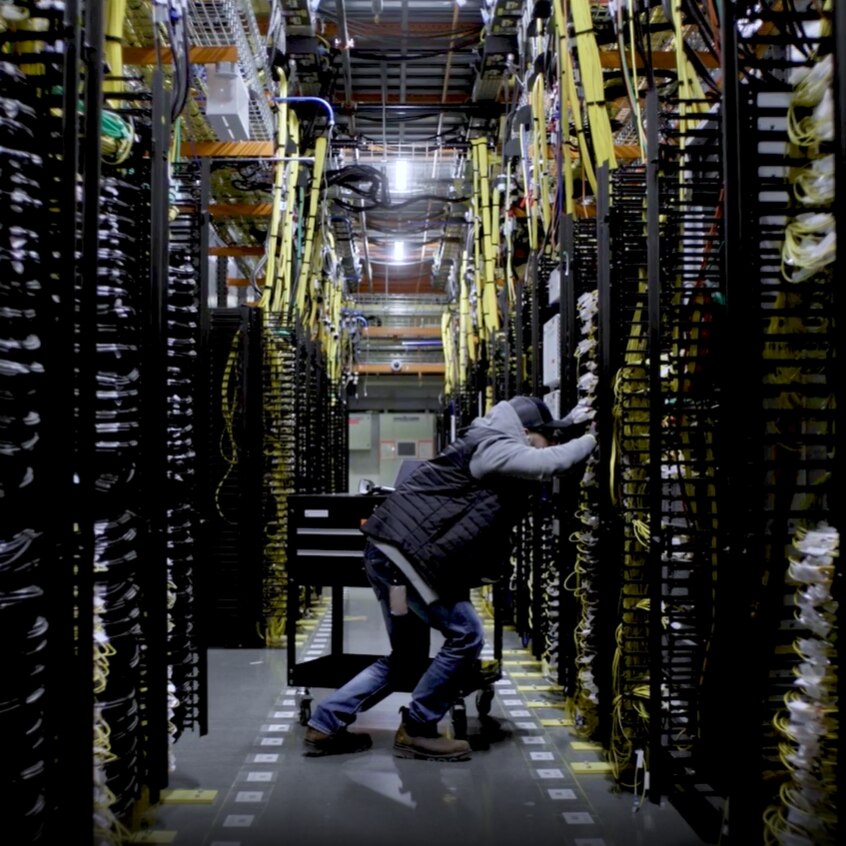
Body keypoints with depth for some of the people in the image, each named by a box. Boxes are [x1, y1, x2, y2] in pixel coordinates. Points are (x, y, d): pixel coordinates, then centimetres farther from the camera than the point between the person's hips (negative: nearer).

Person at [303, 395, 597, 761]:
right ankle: (416, 731, 8)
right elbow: (547, 463, -23)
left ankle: (326, 725, 20)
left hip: (389, 552, 11)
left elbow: (539, 456, 35)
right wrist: (591, 439, -8)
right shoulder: (492, 445, -11)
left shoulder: (492, 446, 20)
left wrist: (569, 425, 22)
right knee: (465, 636, -4)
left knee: (407, 659, 16)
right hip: (407, 552, -11)